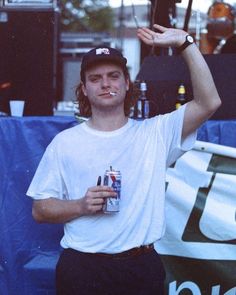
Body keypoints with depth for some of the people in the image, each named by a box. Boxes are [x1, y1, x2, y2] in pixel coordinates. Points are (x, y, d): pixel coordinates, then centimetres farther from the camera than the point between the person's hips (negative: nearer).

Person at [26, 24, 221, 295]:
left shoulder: (155, 133, 4)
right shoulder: (65, 142, 4)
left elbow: (209, 103, -9)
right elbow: (39, 209, 5)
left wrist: (183, 43, -11)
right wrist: (81, 206, -14)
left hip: (142, 269, 1)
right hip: (81, 269, 0)